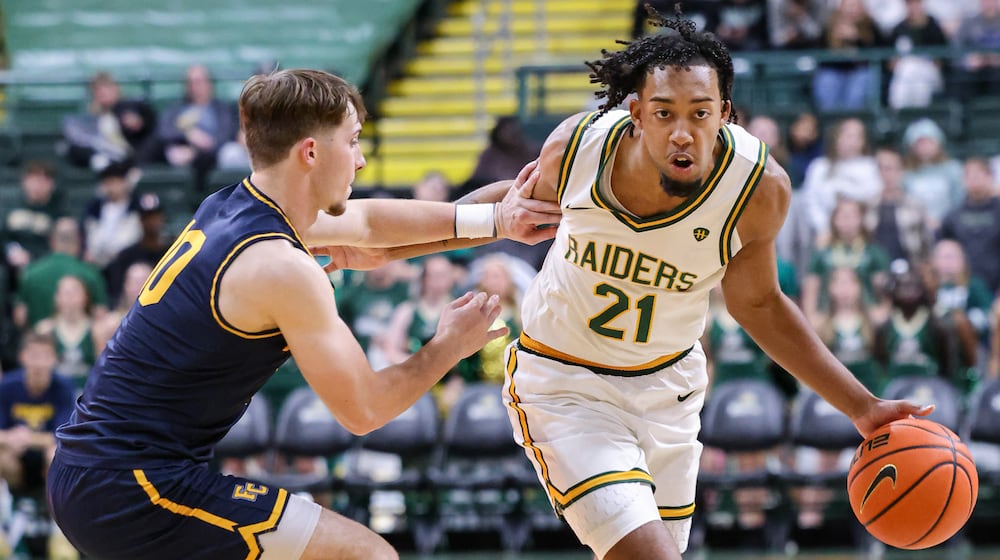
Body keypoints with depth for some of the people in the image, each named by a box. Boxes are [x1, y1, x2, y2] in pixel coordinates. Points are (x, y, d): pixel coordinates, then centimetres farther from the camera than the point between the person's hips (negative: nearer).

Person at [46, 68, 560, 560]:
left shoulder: (230, 208, 11)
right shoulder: (284, 270, -17)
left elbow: (368, 221, 28)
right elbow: (363, 410, -9)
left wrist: (493, 219, 26)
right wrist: (448, 348, 6)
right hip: (135, 488, -10)